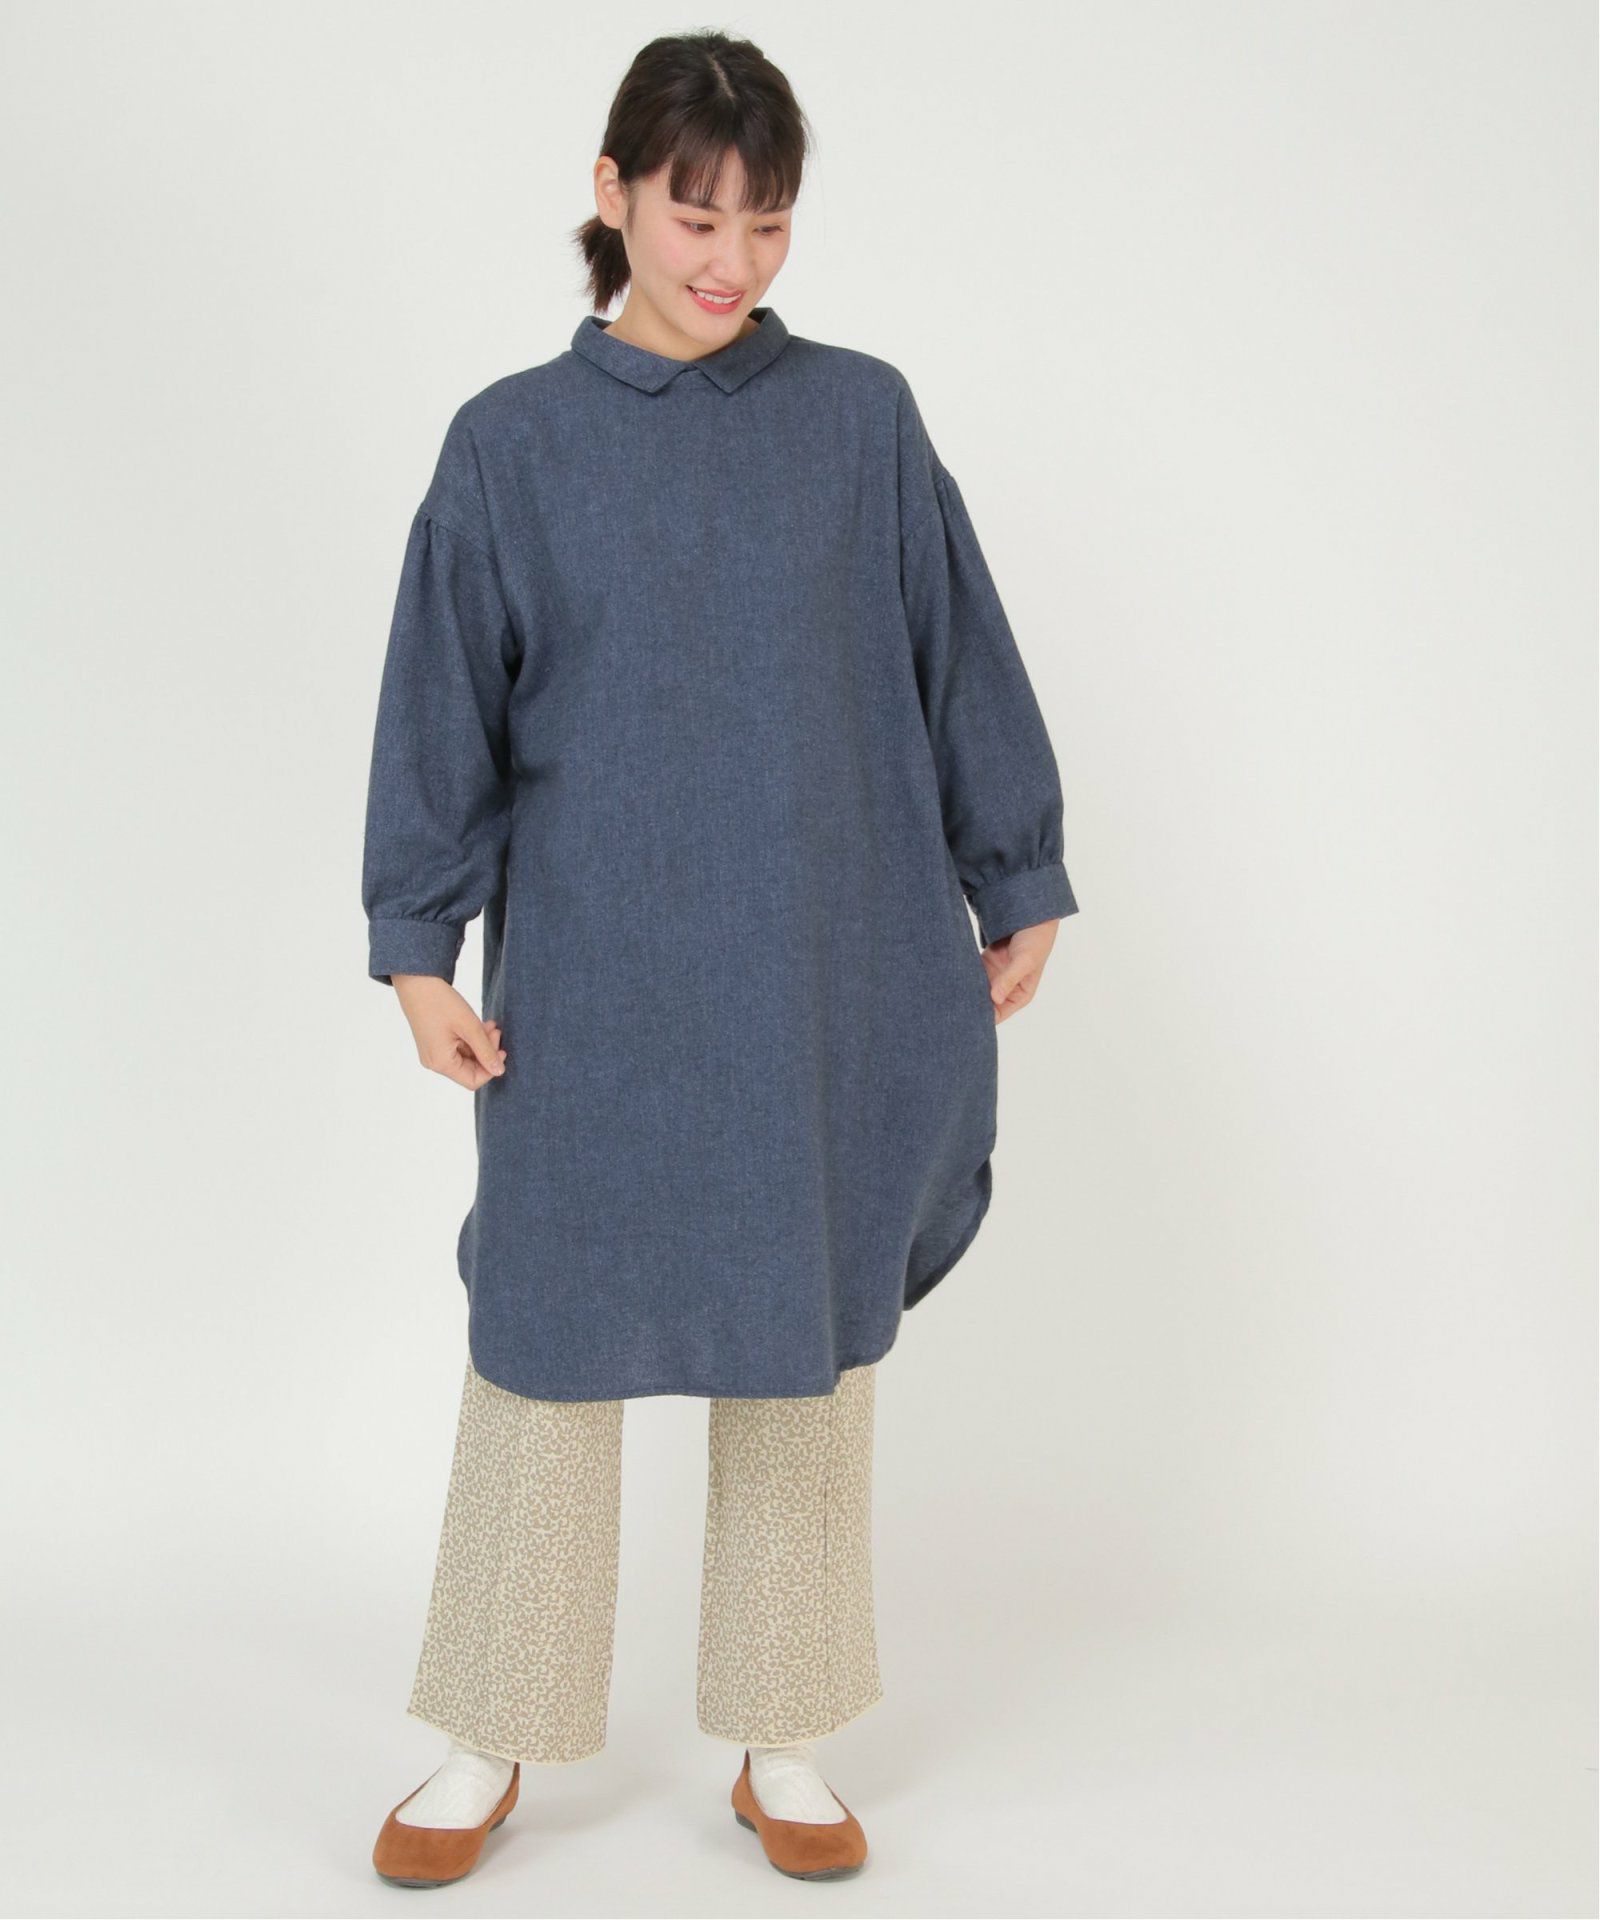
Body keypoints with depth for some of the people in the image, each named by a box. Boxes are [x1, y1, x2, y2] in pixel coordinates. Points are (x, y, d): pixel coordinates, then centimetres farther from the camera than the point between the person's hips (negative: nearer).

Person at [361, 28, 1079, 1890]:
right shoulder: (512, 441, 1)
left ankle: (784, 1741, 26)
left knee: (812, 1341, 9)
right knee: (550, 1331, 6)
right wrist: (419, 949, -2)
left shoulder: (861, 419, 3)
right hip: (592, 981, -1)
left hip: (825, 972, 1)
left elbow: (961, 662, 8)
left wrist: (1016, 889, 9)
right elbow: (441, 706, 2)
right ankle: (489, 1742, 24)